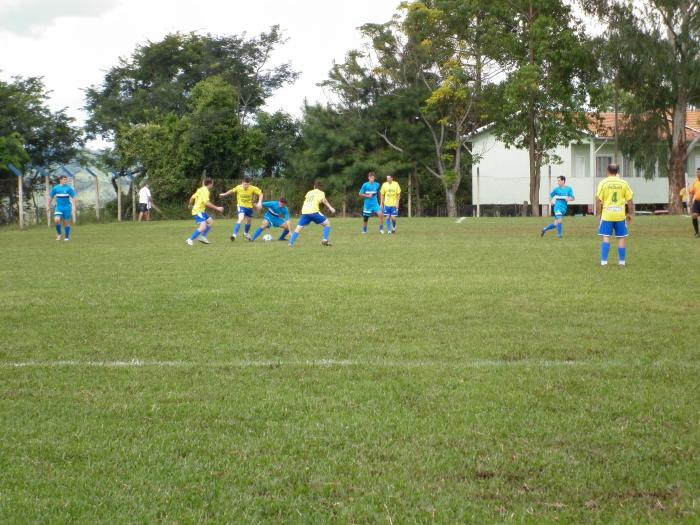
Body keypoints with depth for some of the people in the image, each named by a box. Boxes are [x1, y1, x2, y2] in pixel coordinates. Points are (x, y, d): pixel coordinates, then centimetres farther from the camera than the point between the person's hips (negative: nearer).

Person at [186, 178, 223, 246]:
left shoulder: (200, 190, 13)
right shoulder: (206, 191, -16)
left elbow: (192, 198, 21)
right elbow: (207, 203, -26)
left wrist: (190, 205, 40)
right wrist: (217, 208, -22)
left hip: (201, 211, 11)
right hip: (198, 211, -11)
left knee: (210, 221, 18)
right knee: (203, 227, -22)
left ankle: (203, 237, 17)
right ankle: (190, 240, -18)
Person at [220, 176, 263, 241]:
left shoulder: (253, 188, -21)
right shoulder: (238, 188, -19)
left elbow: (260, 194, -11)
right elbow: (232, 191, 1)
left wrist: (259, 202, -25)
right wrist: (224, 194, 16)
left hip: (249, 207, 3)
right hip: (241, 206, -3)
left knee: (248, 221, 20)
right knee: (241, 219, -28)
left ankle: (246, 233, 49)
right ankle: (234, 234, -32)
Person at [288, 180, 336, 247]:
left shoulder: (309, 192, 25)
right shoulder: (321, 193, 9)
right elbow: (324, 200, -10)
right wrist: (330, 208, -19)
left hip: (304, 212, 4)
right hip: (314, 211, -4)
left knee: (298, 228, 10)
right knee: (327, 223, 9)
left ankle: (291, 243, -4)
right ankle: (325, 240, -7)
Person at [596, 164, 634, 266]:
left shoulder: (603, 183, -4)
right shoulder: (623, 183, 2)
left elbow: (599, 200, -7)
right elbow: (629, 200, 4)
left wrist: (599, 213, 4)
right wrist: (630, 213, 14)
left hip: (607, 214, -1)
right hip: (620, 214, 1)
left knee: (606, 237, 3)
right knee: (621, 238, 9)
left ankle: (604, 261, -3)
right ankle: (622, 261, 12)